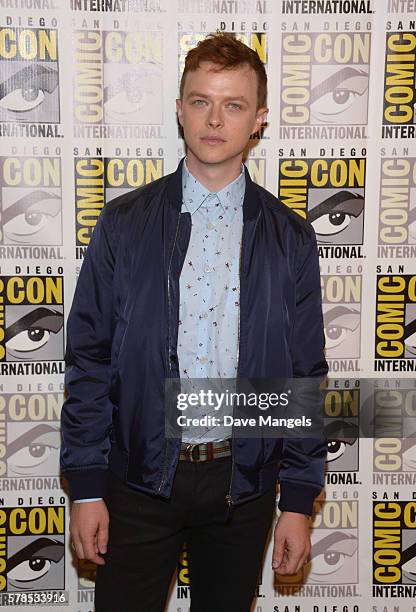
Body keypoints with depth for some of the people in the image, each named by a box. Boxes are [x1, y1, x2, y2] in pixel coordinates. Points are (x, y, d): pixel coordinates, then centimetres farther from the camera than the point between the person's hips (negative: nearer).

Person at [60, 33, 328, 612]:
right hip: (139, 478, 0)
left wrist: (298, 499, 0)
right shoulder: (124, 223, -3)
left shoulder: (290, 238, -1)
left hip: (244, 481, 1)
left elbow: (306, 374, 1)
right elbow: (88, 358, -2)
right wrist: (86, 487, -4)